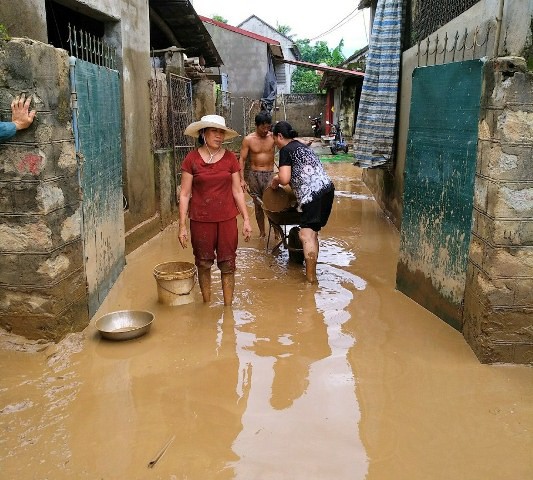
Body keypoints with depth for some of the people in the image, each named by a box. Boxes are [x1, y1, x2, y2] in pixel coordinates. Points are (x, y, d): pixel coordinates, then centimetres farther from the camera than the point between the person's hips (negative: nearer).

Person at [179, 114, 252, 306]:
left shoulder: (230, 158, 2)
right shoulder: (192, 159, -4)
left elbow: (237, 191, 6)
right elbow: (184, 194, -2)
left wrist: (246, 219, 3)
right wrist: (182, 225, -5)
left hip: (227, 219, 1)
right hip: (200, 220, -1)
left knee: (227, 265, 4)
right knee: (204, 264, 10)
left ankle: (228, 306, 17)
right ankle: (207, 304, 27)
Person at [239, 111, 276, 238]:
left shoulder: (273, 137, -3)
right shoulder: (248, 139, -4)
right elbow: (242, 159, -2)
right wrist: (242, 179, -8)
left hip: (270, 174, -1)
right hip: (254, 175, 1)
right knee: (258, 205, 11)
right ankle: (262, 232, 25)